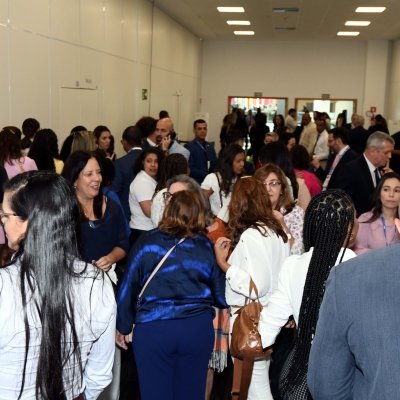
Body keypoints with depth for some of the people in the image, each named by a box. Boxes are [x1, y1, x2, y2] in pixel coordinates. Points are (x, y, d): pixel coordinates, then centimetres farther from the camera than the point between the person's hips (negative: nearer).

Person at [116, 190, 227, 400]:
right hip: (198, 328, 2)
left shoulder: (147, 242, -3)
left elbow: (129, 287, 0)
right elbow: (220, 296, 3)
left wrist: (123, 327, 12)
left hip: (152, 329, -1)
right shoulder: (206, 246, 0)